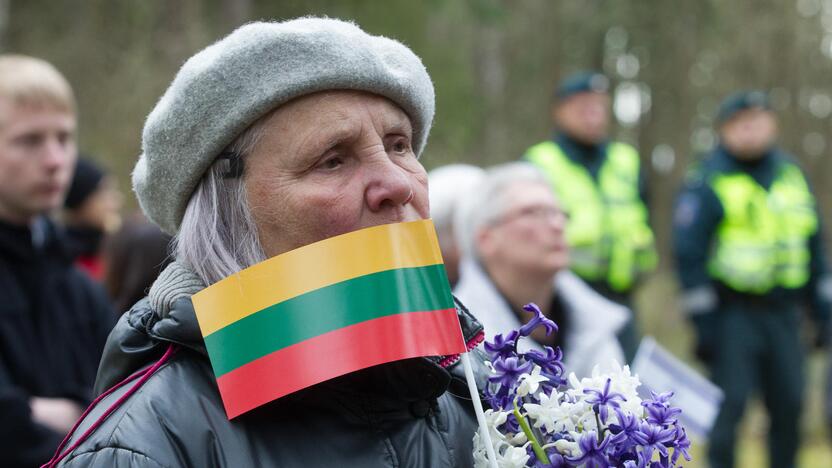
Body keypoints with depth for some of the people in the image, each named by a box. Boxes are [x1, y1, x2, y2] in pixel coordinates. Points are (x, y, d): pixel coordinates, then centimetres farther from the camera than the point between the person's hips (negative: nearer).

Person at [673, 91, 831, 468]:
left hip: (783, 313, 5)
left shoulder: (792, 175, 12)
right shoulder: (708, 181, -5)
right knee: (730, 402, -8)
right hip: (733, 313, -5)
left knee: (789, 404, 7)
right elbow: (689, 255, -8)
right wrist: (703, 321, -13)